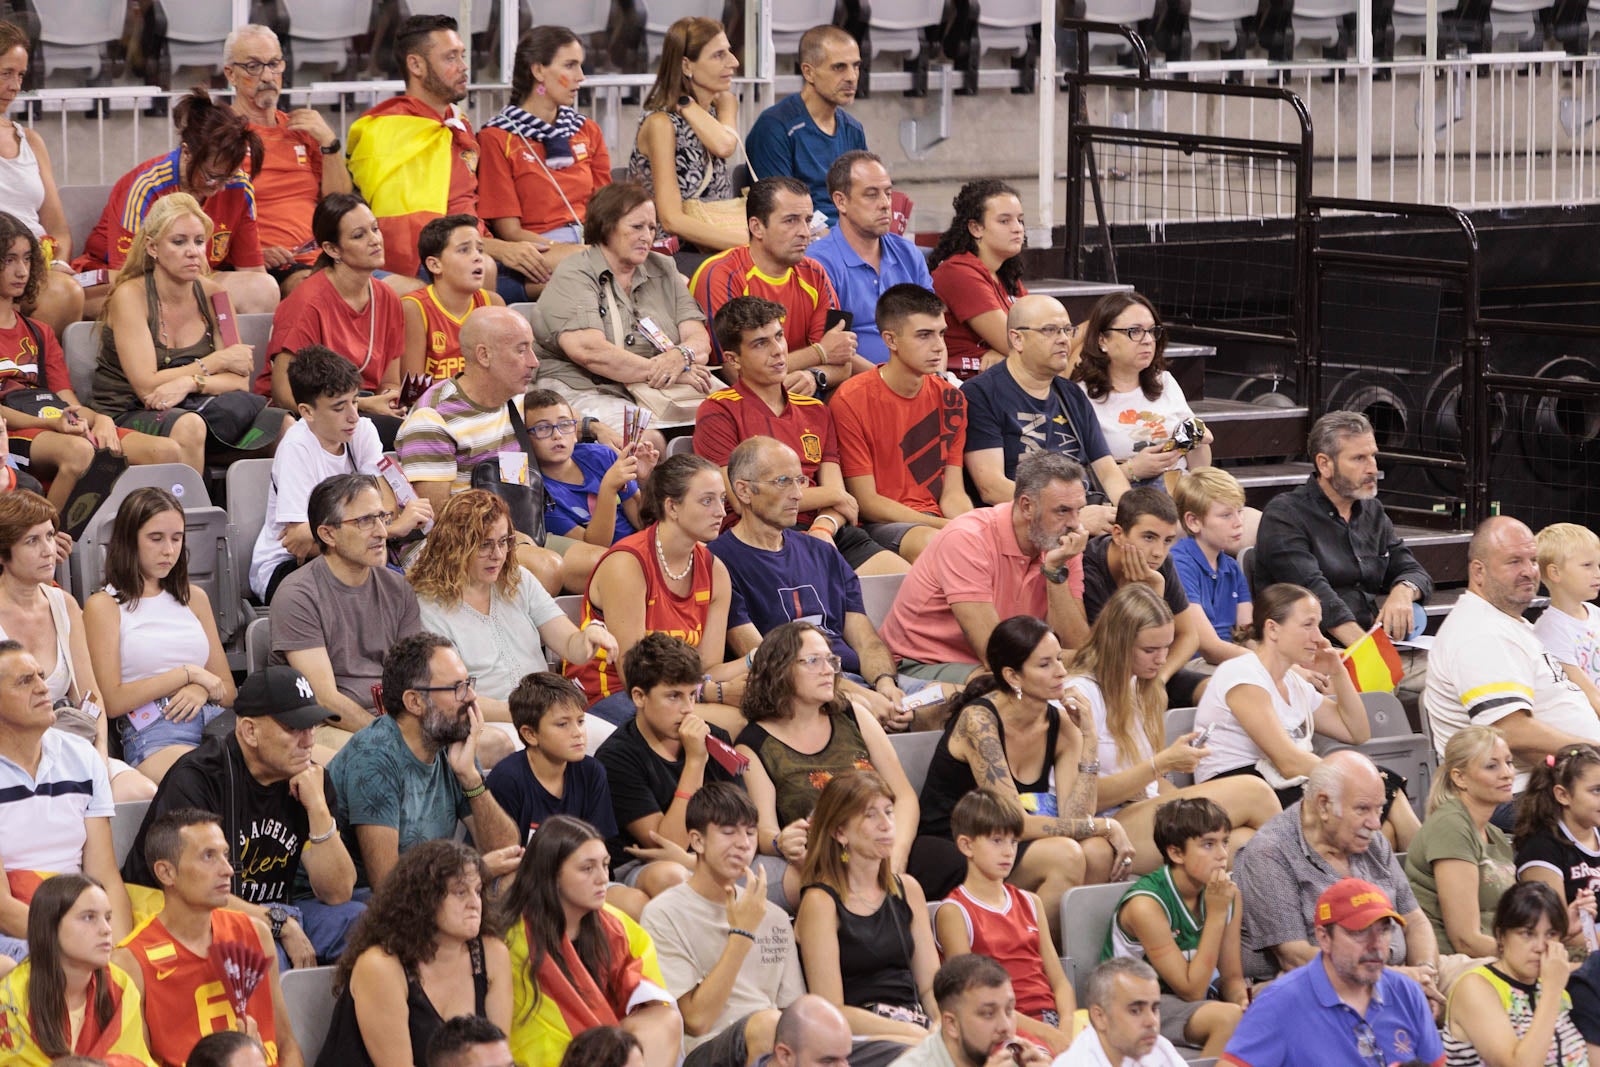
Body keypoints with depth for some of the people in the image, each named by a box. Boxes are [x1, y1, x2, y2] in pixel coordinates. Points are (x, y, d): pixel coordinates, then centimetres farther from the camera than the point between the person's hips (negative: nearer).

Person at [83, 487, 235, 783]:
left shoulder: (194, 598, 28)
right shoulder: (104, 606, 11)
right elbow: (112, 701, 0)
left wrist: (203, 690, 0)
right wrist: (187, 674, 0)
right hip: (150, 733, -5)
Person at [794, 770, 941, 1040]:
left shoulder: (907, 889, 16)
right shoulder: (821, 902, -4)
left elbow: (930, 987, 14)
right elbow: (831, 1011, -9)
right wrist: (916, 1035, -18)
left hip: (916, 1023, 6)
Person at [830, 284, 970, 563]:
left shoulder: (948, 398, 11)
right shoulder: (851, 400, -7)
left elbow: (952, 495, 11)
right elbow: (866, 501, -8)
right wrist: (944, 526, -17)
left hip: (931, 521, 5)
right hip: (877, 526, -5)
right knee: (929, 542, -38)